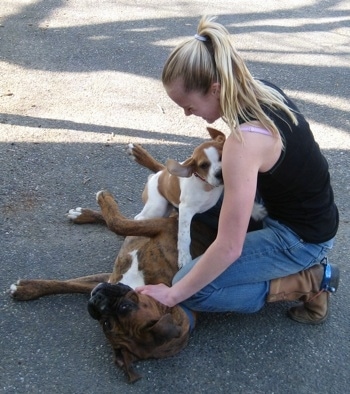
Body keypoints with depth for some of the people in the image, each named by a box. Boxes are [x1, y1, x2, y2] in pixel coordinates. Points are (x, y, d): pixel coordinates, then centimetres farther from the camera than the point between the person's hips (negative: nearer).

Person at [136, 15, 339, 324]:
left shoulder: (244, 141, -33)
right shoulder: (261, 89, -8)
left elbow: (229, 248, -30)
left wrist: (172, 295, -20)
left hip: (302, 238, -9)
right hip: (305, 214, 9)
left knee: (191, 292, -11)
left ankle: (308, 281, -1)